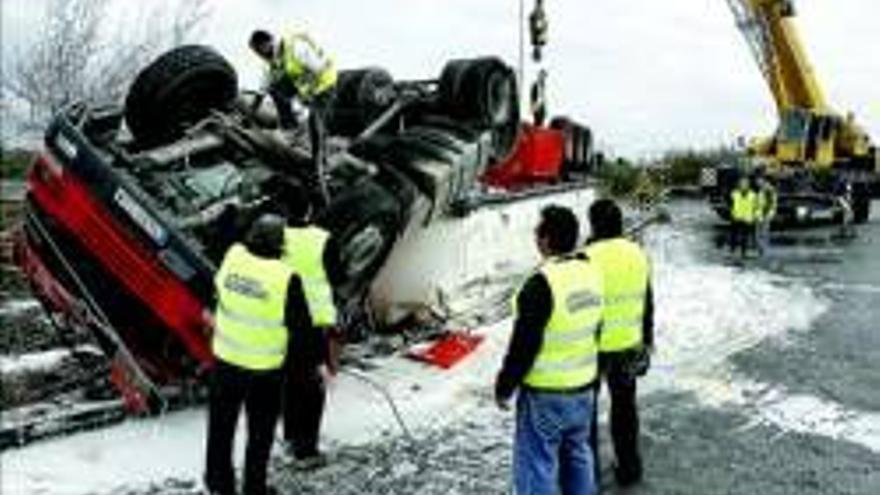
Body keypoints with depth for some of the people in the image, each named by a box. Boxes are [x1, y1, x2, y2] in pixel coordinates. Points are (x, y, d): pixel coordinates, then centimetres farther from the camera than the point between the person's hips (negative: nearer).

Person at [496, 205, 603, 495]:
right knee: (577, 455, 22)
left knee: (536, 464, 3)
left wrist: (504, 386, -9)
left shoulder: (542, 284, -24)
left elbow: (524, 344, -21)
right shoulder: (591, 272, 1)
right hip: (583, 386, 8)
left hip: (545, 394, -8)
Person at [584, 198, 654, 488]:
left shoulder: (589, 258, -18)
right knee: (625, 405, 20)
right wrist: (647, 340, 22)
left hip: (594, 346, -5)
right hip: (629, 345, 6)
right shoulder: (638, 255, 2)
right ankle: (629, 468, 32)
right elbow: (647, 303, 10)